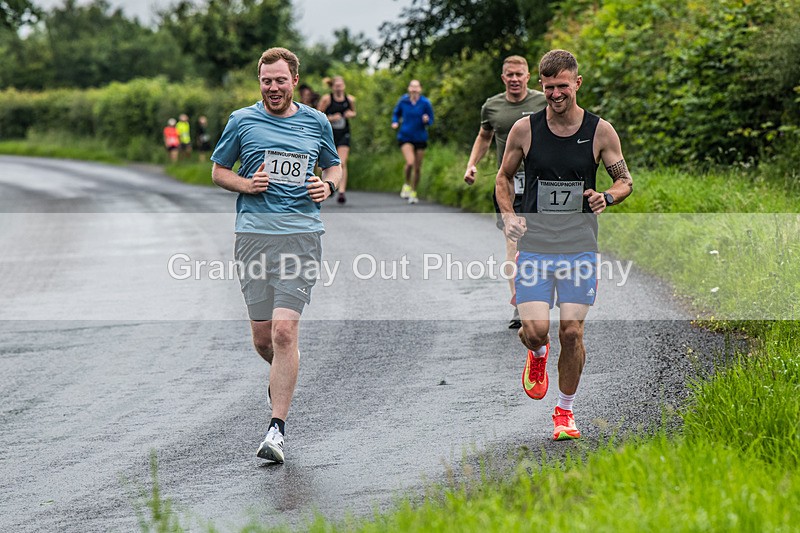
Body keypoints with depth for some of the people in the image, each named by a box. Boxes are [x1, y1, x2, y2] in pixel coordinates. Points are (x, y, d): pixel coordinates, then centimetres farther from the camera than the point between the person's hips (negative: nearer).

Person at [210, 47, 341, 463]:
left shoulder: (316, 123, 10)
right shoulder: (242, 121, 7)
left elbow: (333, 165, 24)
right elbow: (218, 171, 14)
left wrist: (328, 186, 2)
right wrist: (247, 184, -6)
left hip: (301, 233, -1)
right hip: (253, 233, 1)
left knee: (284, 331, -14)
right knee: (262, 338, 3)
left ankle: (277, 429, -12)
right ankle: (281, 378, 39)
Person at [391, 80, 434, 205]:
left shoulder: (425, 103, -7)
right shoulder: (403, 101, -3)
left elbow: (431, 121, 0)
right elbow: (396, 113, 13)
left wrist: (426, 120, -23)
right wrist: (395, 122, -7)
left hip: (420, 138, 1)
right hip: (405, 137, -1)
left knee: (417, 168, 7)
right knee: (410, 162, -23)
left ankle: (413, 193, 28)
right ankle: (407, 184, 4)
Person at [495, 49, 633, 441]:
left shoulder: (600, 131, -2)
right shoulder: (525, 129, -1)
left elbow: (626, 180, 8)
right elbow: (504, 177, 13)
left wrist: (607, 197, -15)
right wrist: (508, 215, -4)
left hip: (579, 248, 0)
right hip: (533, 245, 0)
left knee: (572, 333, -3)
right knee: (535, 329, -12)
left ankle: (565, 411, 17)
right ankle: (538, 355, 27)